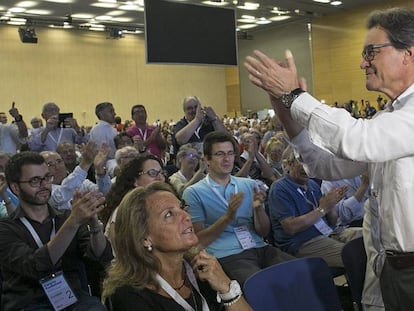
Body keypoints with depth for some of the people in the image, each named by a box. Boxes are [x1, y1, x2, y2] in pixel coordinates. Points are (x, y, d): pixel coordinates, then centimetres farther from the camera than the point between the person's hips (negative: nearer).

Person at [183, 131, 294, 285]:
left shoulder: (249, 185, 17)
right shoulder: (193, 193, 3)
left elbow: (264, 232, 13)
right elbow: (199, 241, -3)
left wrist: (258, 208, -8)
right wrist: (228, 217, -16)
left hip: (260, 248, 5)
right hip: (227, 255, -5)